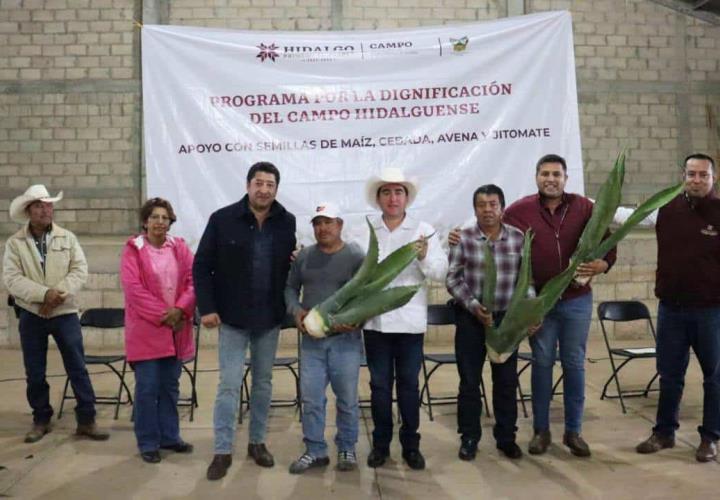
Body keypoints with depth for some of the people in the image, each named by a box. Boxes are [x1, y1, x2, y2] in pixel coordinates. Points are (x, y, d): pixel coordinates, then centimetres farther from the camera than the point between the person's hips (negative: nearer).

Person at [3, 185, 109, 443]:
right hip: (31, 315, 0)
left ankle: (86, 420, 7)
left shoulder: (68, 238, 3)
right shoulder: (14, 243, 0)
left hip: (65, 313, 0)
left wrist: (59, 292, -19)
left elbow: (80, 271, -4)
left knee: (77, 368, 0)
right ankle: (41, 421, 24)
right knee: (35, 372, 9)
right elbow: (12, 279, -10)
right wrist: (44, 294, -22)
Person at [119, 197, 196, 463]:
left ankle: (169, 436, 24)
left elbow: (193, 280, 2)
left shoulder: (179, 247, 9)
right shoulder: (133, 249, -2)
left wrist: (179, 309, -14)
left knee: (170, 386, 12)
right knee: (147, 388, 0)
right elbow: (133, 288, -12)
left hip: (176, 328, 4)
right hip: (146, 329, -4)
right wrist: (162, 314, -16)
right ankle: (148, 443, 12)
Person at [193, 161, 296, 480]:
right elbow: (201, 267, -4)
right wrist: (206, 307, -10)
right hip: (232, 317, -3)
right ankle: (223, 451, 11)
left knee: (263, 382, 13)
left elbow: (292, 263, 9)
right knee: (229, 384, 0)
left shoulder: (287, 222, -1)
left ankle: (257, 442, 28)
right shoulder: (222, 219, -8)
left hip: (269, 318, 3)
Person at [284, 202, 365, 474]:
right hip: (311, 339, 3)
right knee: (311, 398, 6)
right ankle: (315, 450, 19)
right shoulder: (304, 256, 6)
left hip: (345, 339, -3)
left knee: (347, 398, 8)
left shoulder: (356, 256, -5)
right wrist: (296, 310, -6)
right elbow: (290, 287, 13)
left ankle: (347, 449, 24)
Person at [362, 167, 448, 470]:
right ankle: (380, 443, 22)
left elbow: (441, 273, -6)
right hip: (375, 319, 1)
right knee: (379, 384, 10)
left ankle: (411, 444, 20)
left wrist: (424, 257, -24)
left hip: (410, 320, -1)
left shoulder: (423, 230, 1)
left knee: (409, 384, 8)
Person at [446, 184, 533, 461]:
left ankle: (506, 437, 25)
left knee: (507, 381, 10)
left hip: (506, 318, 1)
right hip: (470, 318, -1)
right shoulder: (463, 238, -5)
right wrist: (473, 306, -15)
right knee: (469, 381, 7)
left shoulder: (518, 238, -1)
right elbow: (453, 279, -5)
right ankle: (469, 438, 21)